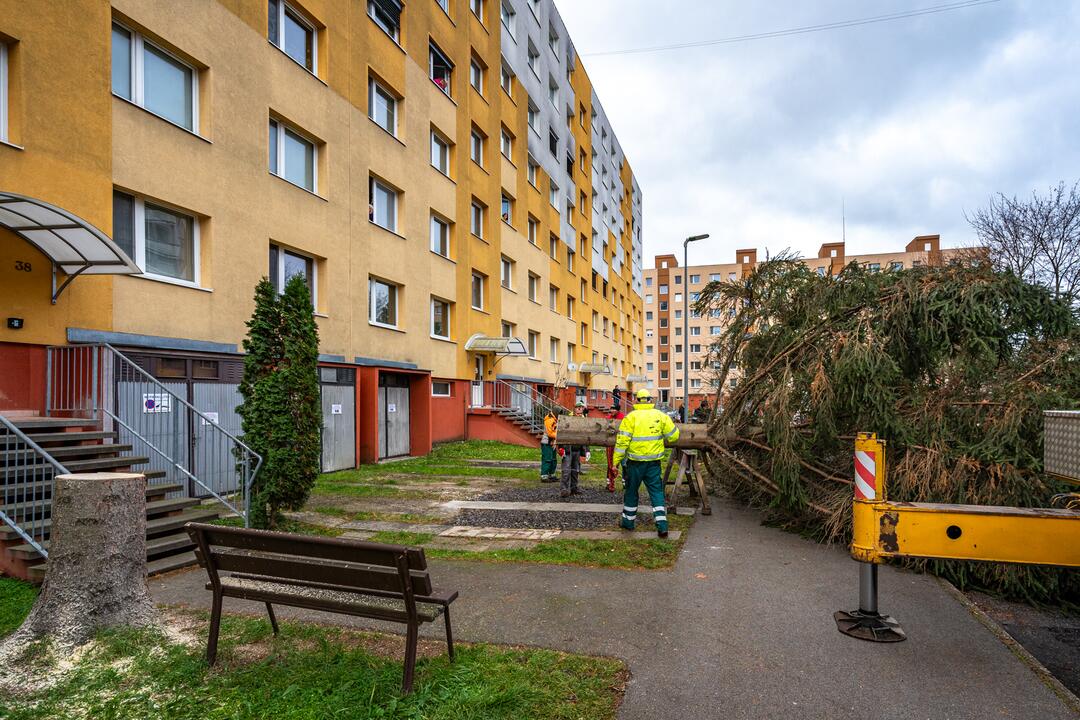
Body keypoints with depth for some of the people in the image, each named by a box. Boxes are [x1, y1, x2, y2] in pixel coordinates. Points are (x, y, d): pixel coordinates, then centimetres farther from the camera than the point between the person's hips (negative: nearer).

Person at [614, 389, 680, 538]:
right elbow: (674, 436, 5)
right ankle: (662, 525, 0)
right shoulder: (661, 416, -1)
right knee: (657, 492, 7)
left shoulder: (631, 417, -9)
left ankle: (628, 521, 28)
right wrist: (664, 439, 27)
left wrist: (616, 461, -6)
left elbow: (622, 441, -12)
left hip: (635, 461, -2)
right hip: (654, 462, 2)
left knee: (631, 491, 14)